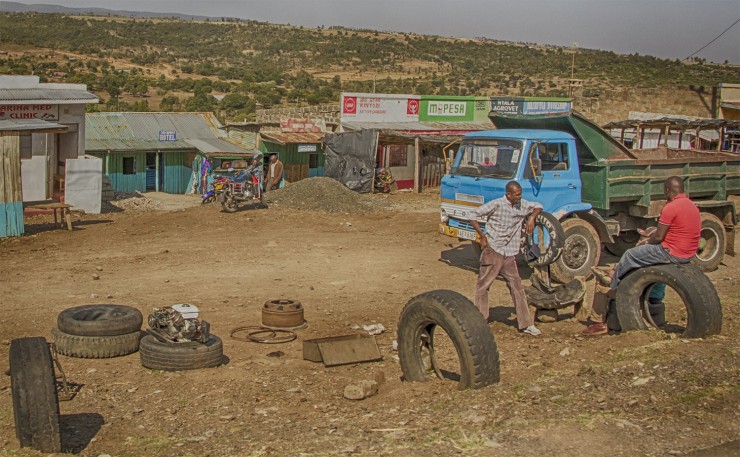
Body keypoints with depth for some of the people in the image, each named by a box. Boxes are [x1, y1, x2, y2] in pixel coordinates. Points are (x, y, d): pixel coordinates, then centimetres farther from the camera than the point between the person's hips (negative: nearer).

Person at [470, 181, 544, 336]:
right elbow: (473, 216, -11)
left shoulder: (522, 205, 5)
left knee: (517, 287, 4)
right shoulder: (496, 204, -12)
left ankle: (526, 324, 8)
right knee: (483, 286, 0)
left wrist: (532, 217, 2)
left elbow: (538, 207, 23)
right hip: (492, 252, -5)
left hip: (509, 255, 5)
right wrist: (482, 237, -12)